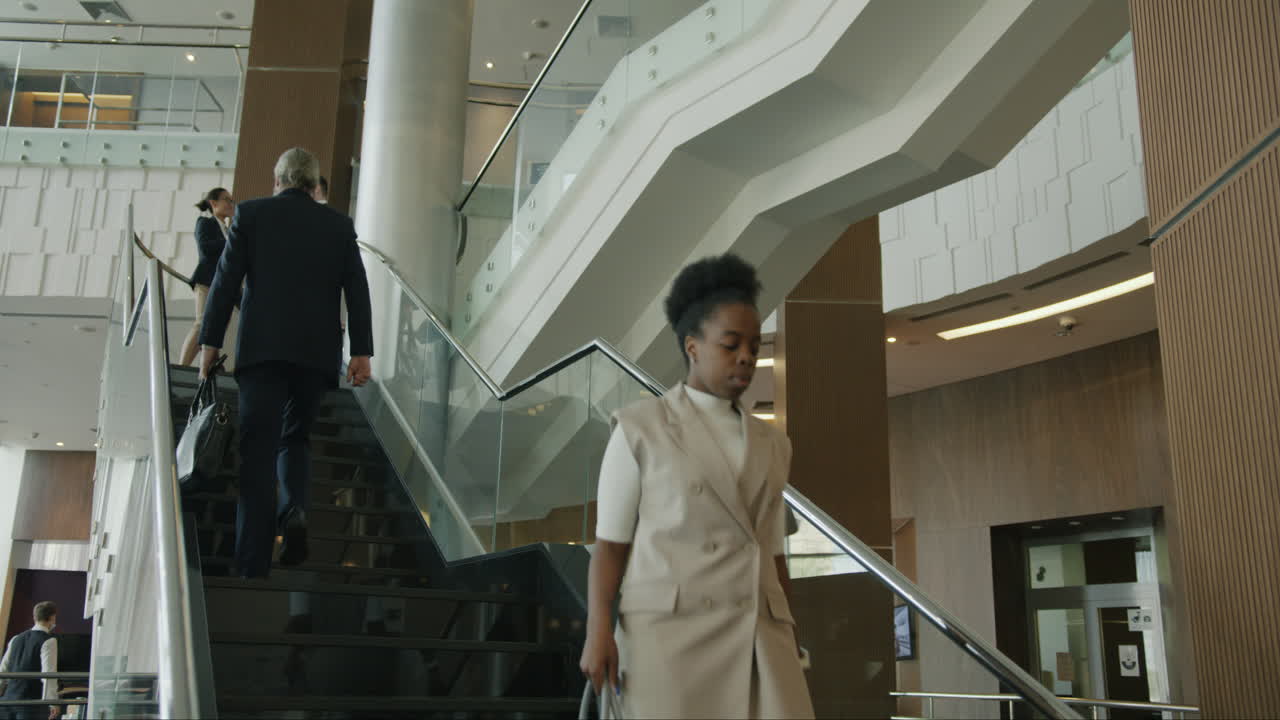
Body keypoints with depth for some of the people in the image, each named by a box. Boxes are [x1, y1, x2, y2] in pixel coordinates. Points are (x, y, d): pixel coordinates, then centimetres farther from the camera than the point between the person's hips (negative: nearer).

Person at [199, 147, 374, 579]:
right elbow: (357, 291, 3)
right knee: (295, 438, 18)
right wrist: (362, 352, 2)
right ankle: (294, 509, -10)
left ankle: (253, 564, -2)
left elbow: (226, 280, 0)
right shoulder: (339, 225, 10)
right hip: (317, 350, 2)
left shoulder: (251, 213, 6)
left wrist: (210, 342, 3)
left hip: (262, 348, -2)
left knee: (258, 450, 1)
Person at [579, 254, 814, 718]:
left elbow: (772, 555, 18)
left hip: (756, 640, 4)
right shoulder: (640, 430, 2)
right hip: (671, 633, -4)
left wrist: (790, 646, 15)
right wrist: (598, 631, -12)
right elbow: (611, 541, 0)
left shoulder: (770, 445, 16)